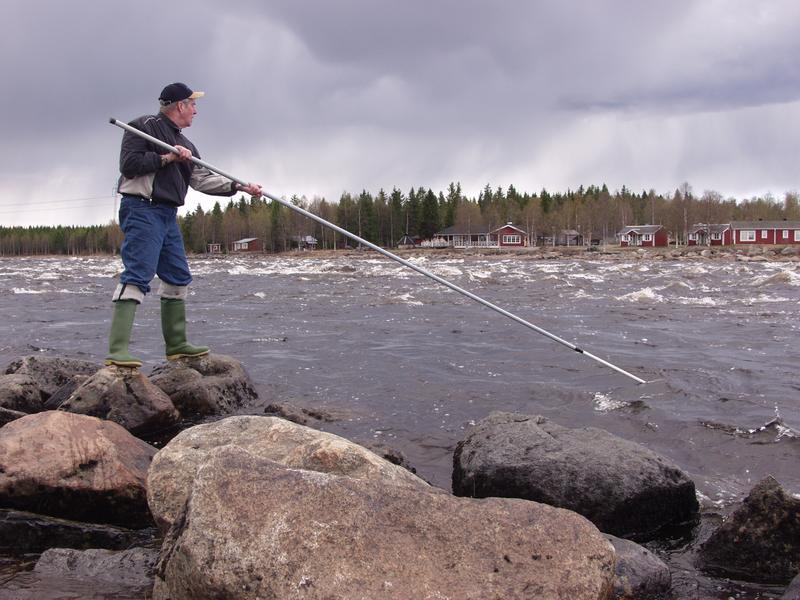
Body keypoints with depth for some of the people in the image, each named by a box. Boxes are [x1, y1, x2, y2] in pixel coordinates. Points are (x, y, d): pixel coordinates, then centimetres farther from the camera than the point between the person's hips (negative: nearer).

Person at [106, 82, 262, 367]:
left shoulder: (184, 144, 23)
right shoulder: (144, 127, -3)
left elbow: (203, 179, 17)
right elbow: (129, 165, -13)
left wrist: (239, 186, 9)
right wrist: (166, 157, -13)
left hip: (167, 215, 10)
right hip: (142, 209, -10)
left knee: (178, 277, 12)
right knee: (137, 275, -20)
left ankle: (176, 345, 21)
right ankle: (118, 350, -26)